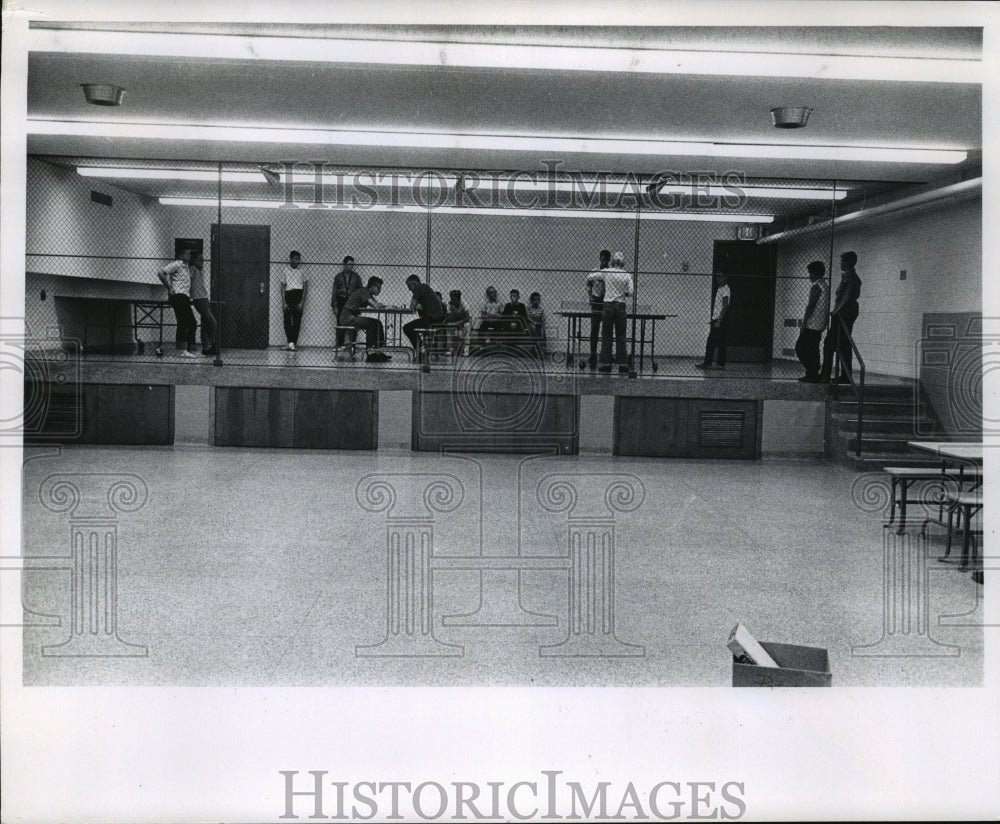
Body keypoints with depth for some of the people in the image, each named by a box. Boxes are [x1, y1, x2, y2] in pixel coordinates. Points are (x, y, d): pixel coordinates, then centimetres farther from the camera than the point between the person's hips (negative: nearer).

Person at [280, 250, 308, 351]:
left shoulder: (302, 270, 3)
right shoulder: (285, 270, 6)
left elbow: (305, 287, 3)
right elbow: (282, 287, 8)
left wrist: (302, 302, -5)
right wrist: (283, 302, 0)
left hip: (299, 295, -1)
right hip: (288, 295, 1)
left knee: (297, 320, -3)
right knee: (287, 320, -8)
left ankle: (294, 343, 1)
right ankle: (290, 342, -9)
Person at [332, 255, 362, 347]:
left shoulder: (356, 276, 8)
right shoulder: (338, 276, 7)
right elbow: (334, 292, 6)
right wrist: (334, 306, -1)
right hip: (341, 302, 0)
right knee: (340, 325, -3)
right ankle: (340, 345, 2)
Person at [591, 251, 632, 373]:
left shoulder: (606, 272, -3)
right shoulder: (627, 275, -1)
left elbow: (589, 277, 2)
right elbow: (631, 292, -6)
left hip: (608, 306, -1)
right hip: (621, 307, 1)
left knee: (606, 336, 4)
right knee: (621, 337, 6)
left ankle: (605, 363, 2)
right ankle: (623, 364, 5)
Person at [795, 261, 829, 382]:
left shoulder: (816, 287, -13)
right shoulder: (826, 286, 16)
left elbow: (810, 306, -17)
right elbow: (827, 308, 19)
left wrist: (803, 324, -16)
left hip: (812, 325, -9)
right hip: (819, 325, 9)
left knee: (800, 348, -6)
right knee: (813, 349, 12)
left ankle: (812, 374, -9)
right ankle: (814, 374, 12)